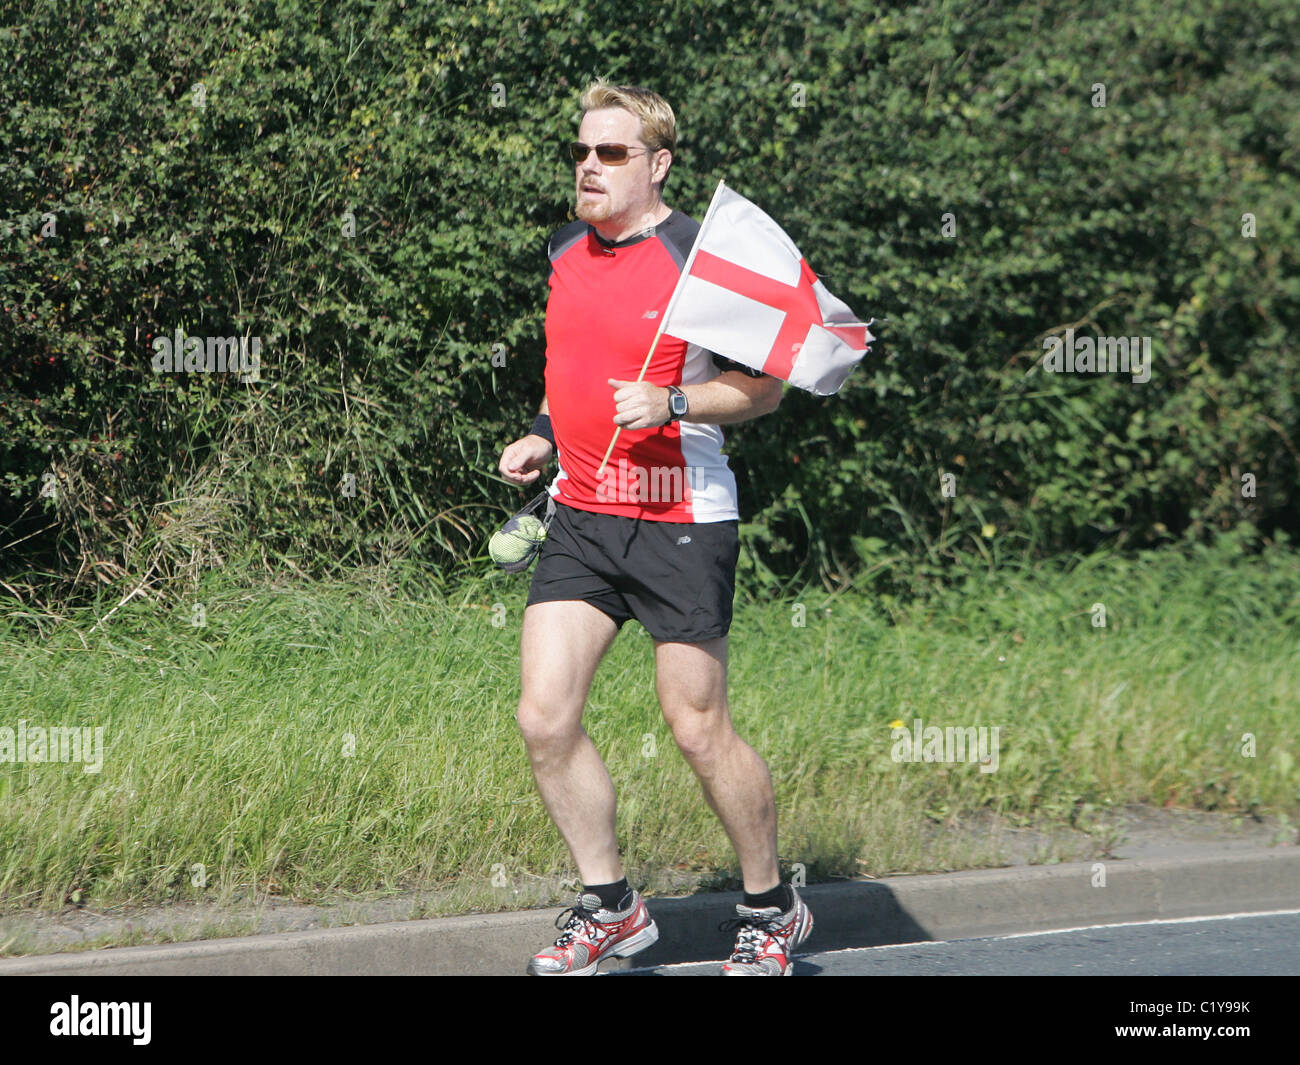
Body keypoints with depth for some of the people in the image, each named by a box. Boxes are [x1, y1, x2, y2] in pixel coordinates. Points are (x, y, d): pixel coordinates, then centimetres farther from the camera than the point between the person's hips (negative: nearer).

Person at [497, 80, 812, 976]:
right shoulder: (567, 253, 10)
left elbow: (765, 386, -9)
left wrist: (671, 404, -22)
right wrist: (543, 438, 11)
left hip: (681, 521, -6)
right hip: (581, 514, 6)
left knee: (698, 729, -1)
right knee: (546, 717, -3)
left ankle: (773, 908, 19)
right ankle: (610, 908, 12)